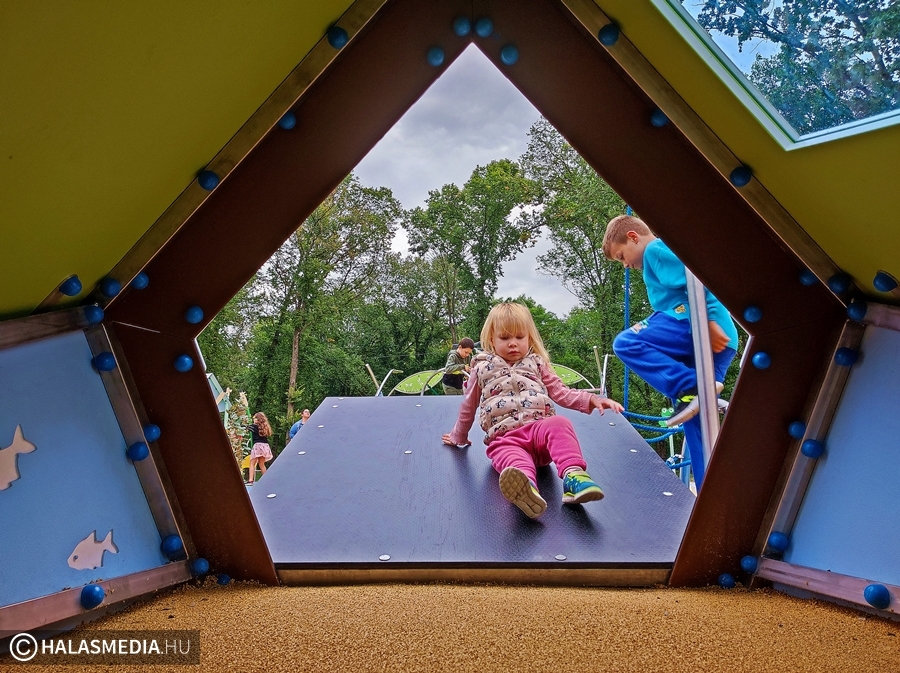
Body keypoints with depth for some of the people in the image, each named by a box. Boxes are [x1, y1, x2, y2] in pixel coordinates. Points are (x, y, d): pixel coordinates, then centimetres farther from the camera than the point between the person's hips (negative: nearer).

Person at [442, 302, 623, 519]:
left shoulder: (537, 364, 22)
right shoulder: (482, 369, 19)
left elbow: (561, 393, 19)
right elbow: (468, 407, 29)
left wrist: (593, 399, 1)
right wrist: (459, 437, 37)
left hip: (540, 426, 2)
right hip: (504, 437, -2)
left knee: (560, 424, -35)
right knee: (510, 455, -39)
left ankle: (573, 475, -57)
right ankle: (525, 487, -73)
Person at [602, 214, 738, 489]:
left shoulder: (656, 249, 1)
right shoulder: (666, 254, 31)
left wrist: (709, 323, -21)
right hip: (716, 342, 10)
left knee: (626, 343, -18)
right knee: (697, 425, 10)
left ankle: (692, 388, -23)